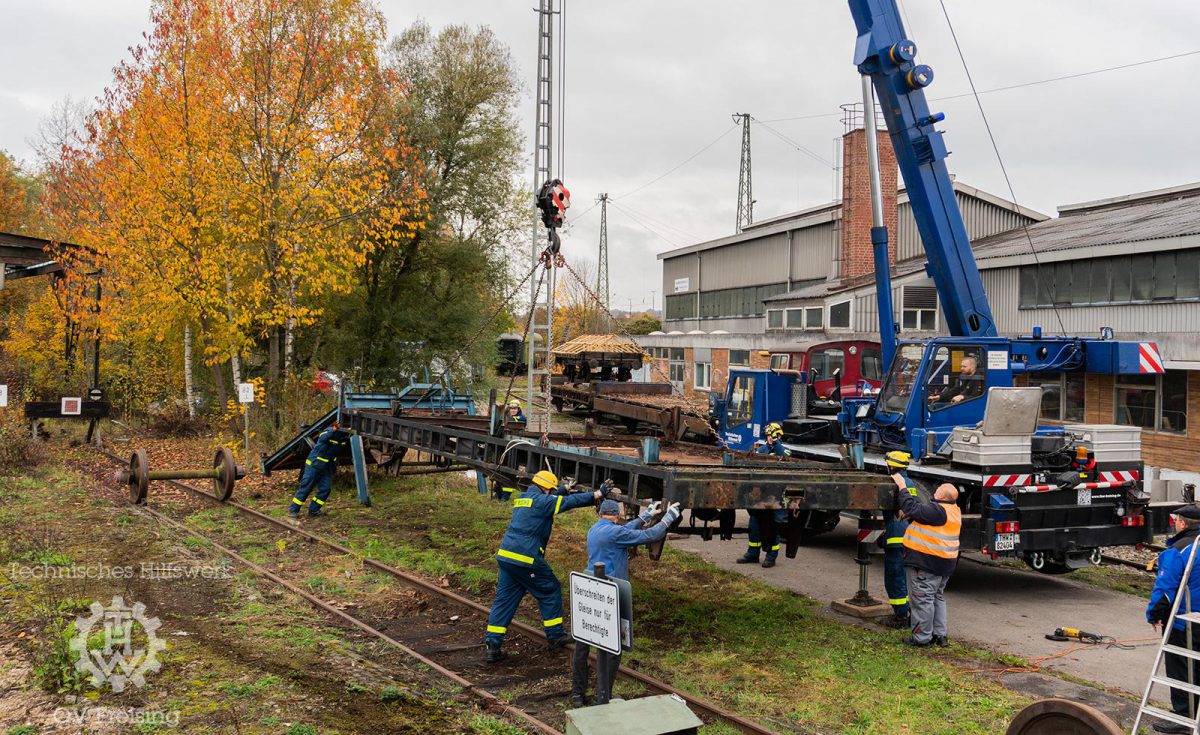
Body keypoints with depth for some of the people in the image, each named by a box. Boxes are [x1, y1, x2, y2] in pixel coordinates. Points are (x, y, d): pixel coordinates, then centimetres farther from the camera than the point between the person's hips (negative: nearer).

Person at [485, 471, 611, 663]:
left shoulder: (522, 498, 17)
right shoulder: (542, 501, -9)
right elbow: (570, 502, -9)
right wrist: (598, 494, -4)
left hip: (505, 556, 8)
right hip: (526, 559, -8)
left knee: (504, 600, 9)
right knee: (550, 591, 11)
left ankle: (493, 646, 4)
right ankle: (555, 636, 20)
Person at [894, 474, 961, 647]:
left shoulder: (936, 510, -21)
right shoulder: (954, 510, 10)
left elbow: (911, 508, -20)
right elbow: (922, 509, 15)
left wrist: (902, 487, -9)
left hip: (926, 562, -10)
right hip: (945, 563, 10)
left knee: (922, 599, -2)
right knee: (938, 597, 20)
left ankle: (922, 638, 3)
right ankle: (941, 634, 24)